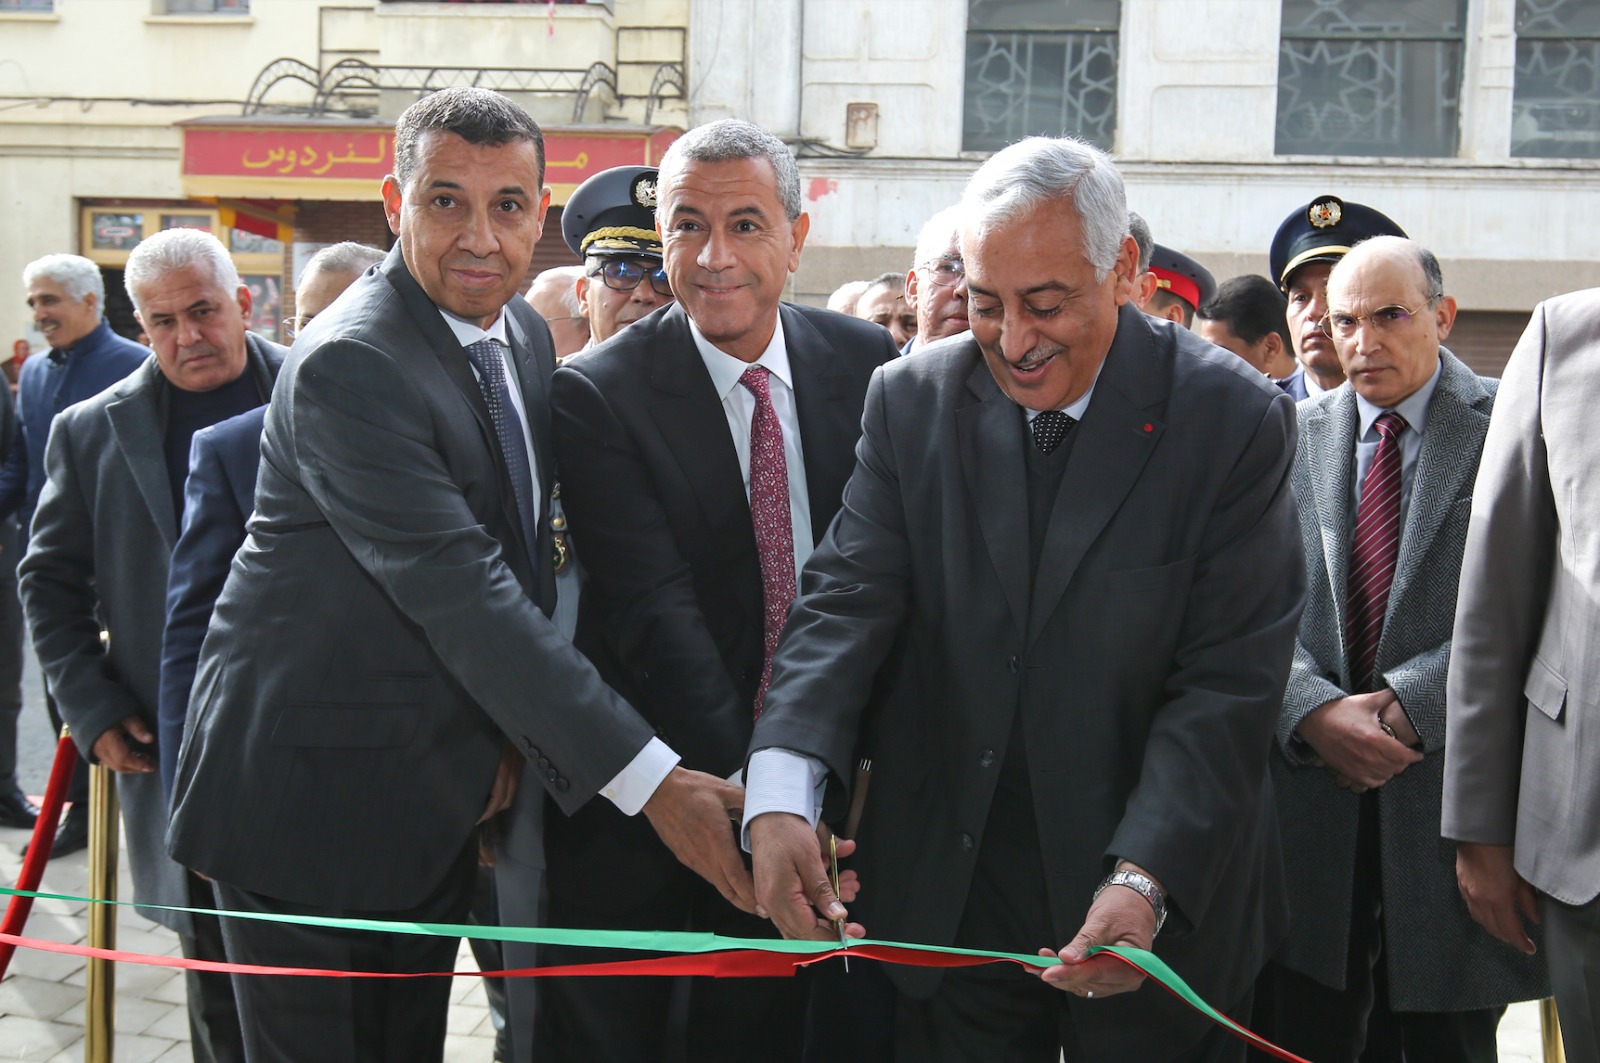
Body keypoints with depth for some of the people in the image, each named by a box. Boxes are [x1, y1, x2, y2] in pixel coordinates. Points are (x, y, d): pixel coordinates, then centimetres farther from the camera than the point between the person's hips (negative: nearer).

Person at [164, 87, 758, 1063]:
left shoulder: (525, 339, 5)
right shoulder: (348, 366, -23)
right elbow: (464, 596, -29)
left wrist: (513, 732, 0)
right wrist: (651, 780, -31)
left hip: (439, 798, 7)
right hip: (311, 795, -7)